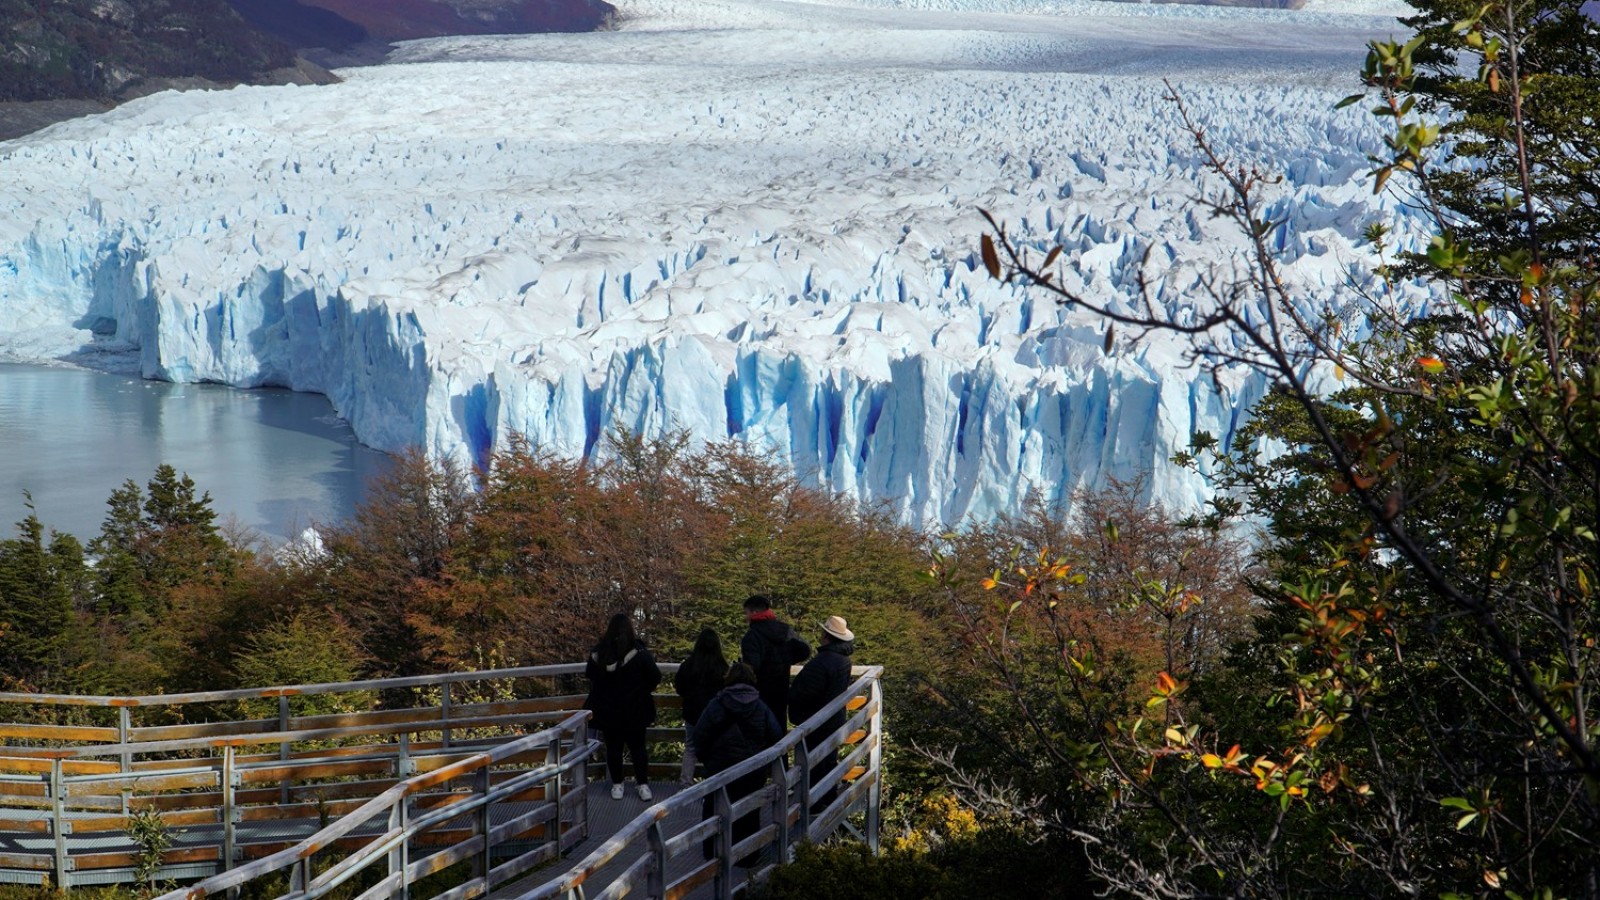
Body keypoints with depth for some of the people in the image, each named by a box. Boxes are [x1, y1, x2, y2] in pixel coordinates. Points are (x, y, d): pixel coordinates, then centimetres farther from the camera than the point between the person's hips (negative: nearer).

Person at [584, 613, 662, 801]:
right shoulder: (638, 652, -17)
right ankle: (643, 785, 11)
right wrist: (642, 690, 6)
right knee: (637, 747, 10)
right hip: (634, 710, -1)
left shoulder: (599, 652, -8)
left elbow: (589, 674, 6)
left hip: (607, 710, 1)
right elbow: (655, 676, -13)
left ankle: (617, 786, 16)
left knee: (613, 747, 12)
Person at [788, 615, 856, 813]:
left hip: (816, 723, -9)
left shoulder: (821, 662, -29)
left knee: (813, 766, 2)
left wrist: (788, 696, -10)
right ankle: (830, 800, 32)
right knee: (829, 761, 21)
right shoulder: (843, 659, 1)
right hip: (836, 719, 9)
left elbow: (804, 693, -28)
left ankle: (814, 806, 9)